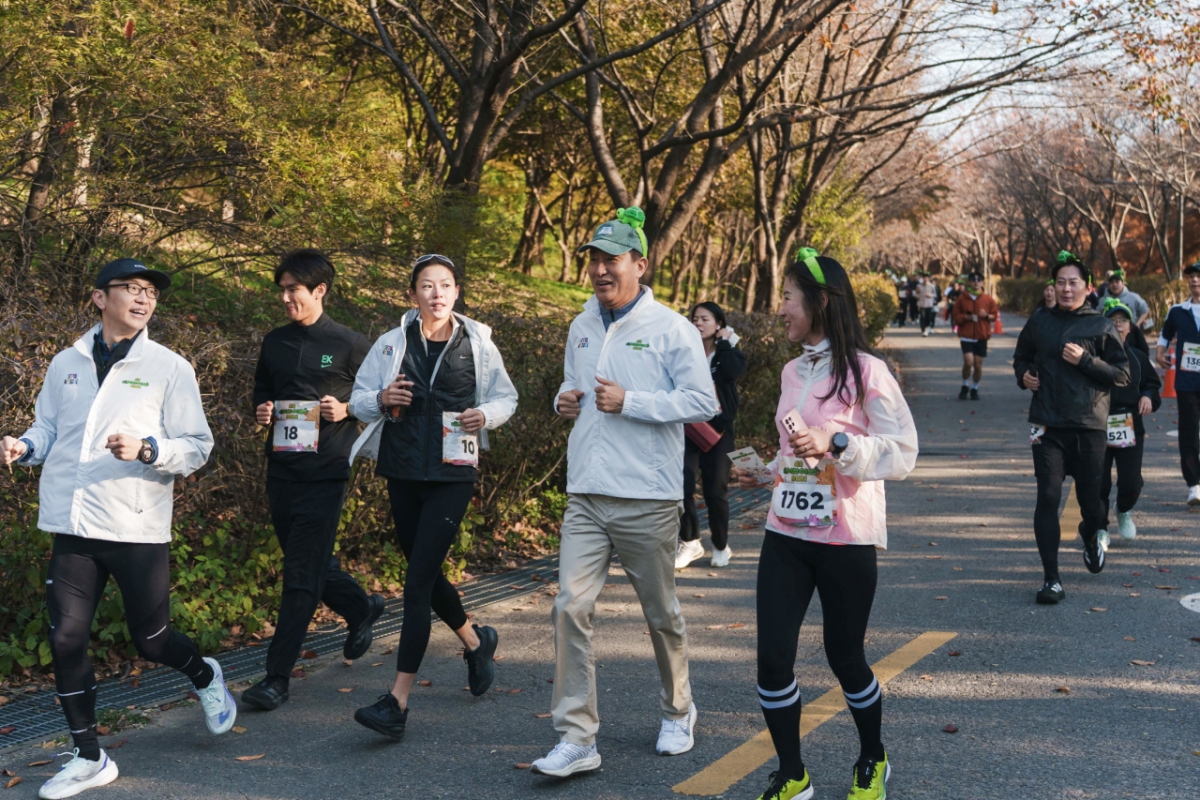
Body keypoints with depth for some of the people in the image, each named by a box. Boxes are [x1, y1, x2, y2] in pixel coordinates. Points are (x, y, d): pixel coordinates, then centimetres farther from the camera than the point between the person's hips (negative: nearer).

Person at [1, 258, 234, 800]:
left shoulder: (169, 368, -2)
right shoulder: (66, 365, 8)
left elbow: (198, 448, -4)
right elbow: (47, 430, 17)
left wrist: (146, 449, -22)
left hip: (138, 529, -3)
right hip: (74, 528, 3)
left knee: (150, 639, 6)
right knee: (66, 638, 0)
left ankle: (205, 678, 41)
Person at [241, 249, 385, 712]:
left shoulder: (349, 345, -3)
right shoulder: (274, 343, 11)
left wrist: (346, 410, -13)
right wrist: (262, 411, 2)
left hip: (325, 471, -6)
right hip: (281, 469, 6)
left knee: (302, 575, -7)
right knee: (307, 563, 15)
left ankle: (277, 677, -2)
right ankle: (361, 609, 43)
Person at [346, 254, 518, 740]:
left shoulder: (478, 344, 2)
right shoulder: (392, 344, 5)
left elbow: (506, 397, 13)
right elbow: (358, 399, 10)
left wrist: (485, 415, -8)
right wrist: (381, 399, -12)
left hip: (453, 475, -4)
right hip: (402, 470, 4)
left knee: (418, 579, -11)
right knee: (425, 572, 15)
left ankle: (398, 701, -12)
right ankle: (477, 641, 44)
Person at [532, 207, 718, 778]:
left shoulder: (671, 329, -6)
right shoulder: (581, 328, 12)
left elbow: (703, 402, -11)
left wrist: (628, 401, -17)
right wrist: (564, 400, 2)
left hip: (647, 499, -4)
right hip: (585, 497, 5)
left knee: (661, 613, 11)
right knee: (571, 607, -8)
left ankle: (677, 712, 35)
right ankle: (576, 738, -3)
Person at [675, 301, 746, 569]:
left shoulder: (730, 353, 6)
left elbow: (732, 371, -17)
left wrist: (724, 343, -7)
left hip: (718, 431, -1)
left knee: (715, 492, 2)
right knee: (682, 487, -10)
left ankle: (721, 545, 21)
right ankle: (690, 542, 6)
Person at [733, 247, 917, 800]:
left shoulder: (865, 370, -11)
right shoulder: (793, 371, 10)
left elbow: (901, 453, -15)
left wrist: (836, 444, -26)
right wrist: (765, 474, 12)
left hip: (846, 539, -5)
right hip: (786, 533, 5)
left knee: (845, 657, 7)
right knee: (773, 656, -2)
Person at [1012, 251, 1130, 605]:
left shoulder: (1102, 326, 0)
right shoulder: (1039, 322, 6)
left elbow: (1122, 375, -2)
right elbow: (1021, 357, 22)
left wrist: (1085, 360, -15)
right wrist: (1023, 375, 1)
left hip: (1089, 426, -1)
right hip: (1047, 426, 1)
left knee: (1090, 500, 9)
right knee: (1047, 498, -9)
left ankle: (1090, 536, 47)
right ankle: (1052, 579, -2)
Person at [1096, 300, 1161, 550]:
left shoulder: (1137, 357, 7)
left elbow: (1152, 383, 19)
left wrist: (1149, 396, -1)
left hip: (1131, 429, 3)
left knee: (1131, 483, -2)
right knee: (1099, 484, 1)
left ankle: (1124, 512, 32)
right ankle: (1101, 528, 21)